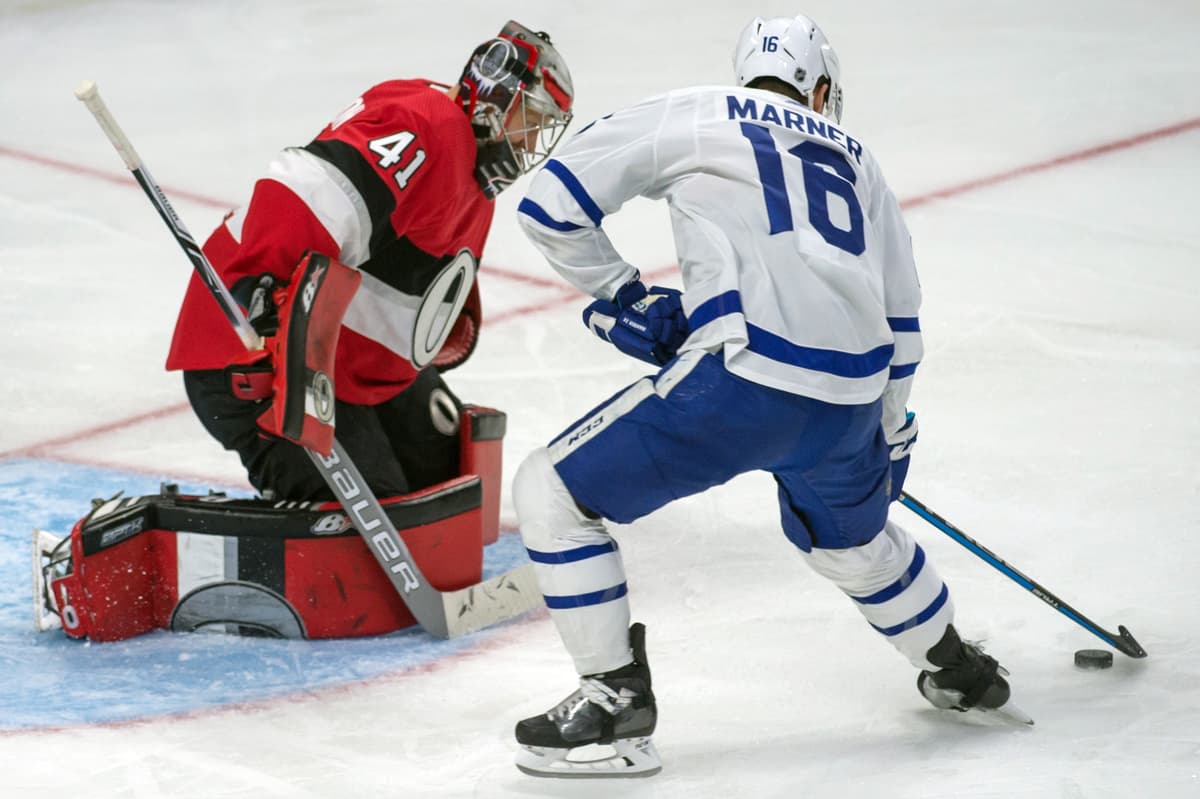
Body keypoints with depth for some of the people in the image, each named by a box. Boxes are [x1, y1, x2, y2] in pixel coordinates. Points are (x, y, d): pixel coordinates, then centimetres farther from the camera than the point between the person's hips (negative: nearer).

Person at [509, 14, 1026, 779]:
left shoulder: (689, 115, 12)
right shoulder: (854, 157, 27)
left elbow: (552, 201, 7)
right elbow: (899, 314, 30)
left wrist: (624, 296, 18)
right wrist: (890, 433, 41)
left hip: (743, 379, -6)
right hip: (850, 398, 6)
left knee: (554, 494, 8)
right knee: (848, 535, 37)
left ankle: (616, 697, 4)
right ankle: (957, 667, 53)